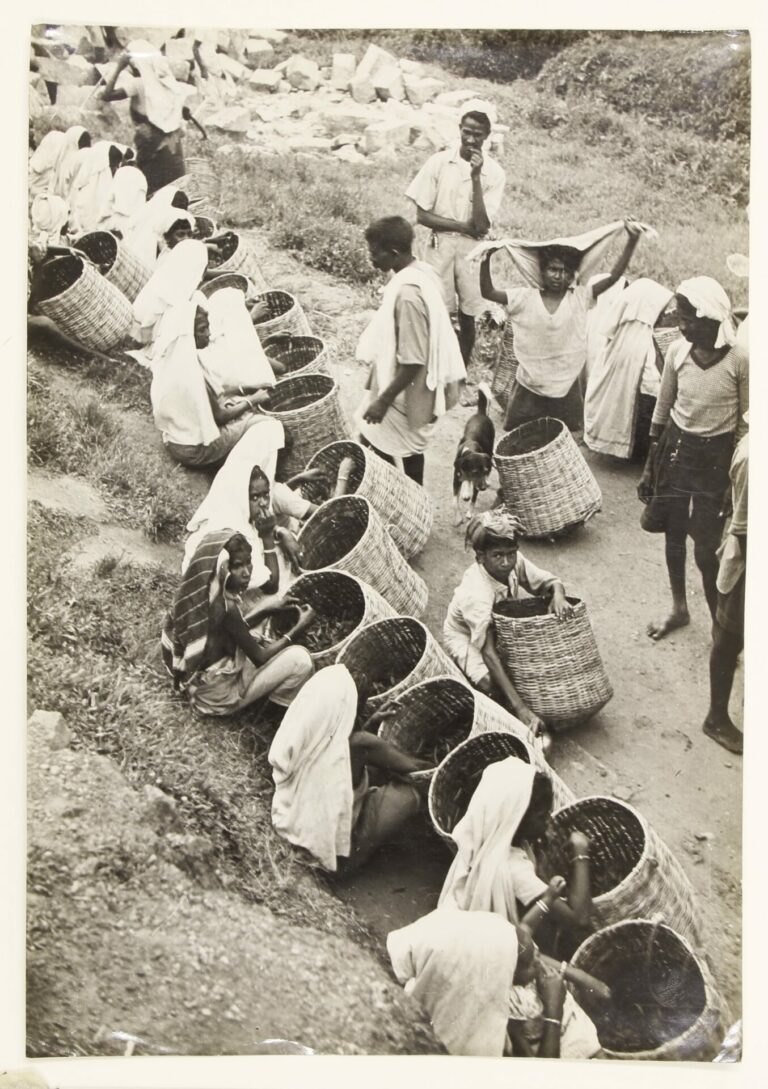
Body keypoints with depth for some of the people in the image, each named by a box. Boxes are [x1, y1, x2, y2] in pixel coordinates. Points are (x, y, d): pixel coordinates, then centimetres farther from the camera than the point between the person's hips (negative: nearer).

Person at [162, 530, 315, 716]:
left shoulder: (202, 594, -4)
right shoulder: (224, 607, -28)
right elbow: (259, 658, -18)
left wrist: (265, 611, 7)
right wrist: (299, 627, -9)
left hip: (198, 680, 9)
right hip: (218, 693, -9)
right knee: (300, 658, -13)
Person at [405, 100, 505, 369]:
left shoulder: (493, 173, -5)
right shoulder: (438, 162, -6)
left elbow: (481, 225, -15)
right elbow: (422, 215, -7)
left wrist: (476, 176, -18)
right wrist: (464, 226, -13)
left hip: (472, 249, 1)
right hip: (439, 247, -1)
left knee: (467, 318, 8)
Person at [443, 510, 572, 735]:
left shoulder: (515, 562, -23)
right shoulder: (475, 592, -40)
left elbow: (552, 582, -11)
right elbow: (488, 652, -44)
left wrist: (558, 595, -41)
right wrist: (520, 709, -52)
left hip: (503, 627, 7)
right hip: (466, 637, -6)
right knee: (491, 684, -32)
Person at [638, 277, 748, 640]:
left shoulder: (739, 360, -17)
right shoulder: (677, 352, -5)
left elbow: (746, 424, -8)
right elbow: (662, 409, 5)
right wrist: (649, 466, 8)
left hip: (716, 456, -4)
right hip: (676, 447, 4)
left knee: (706, 549, -3)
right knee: (673, 534, 16)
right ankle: (679, 608, 37)